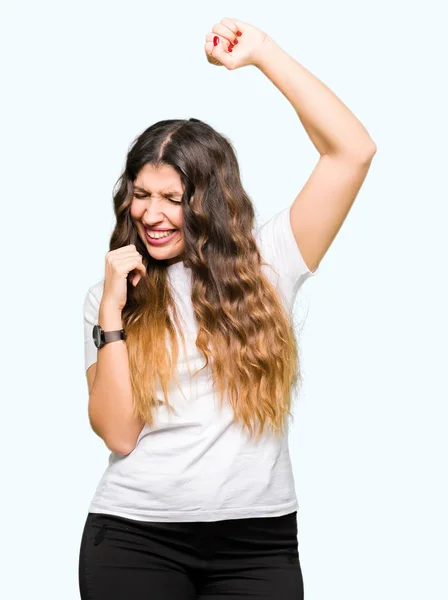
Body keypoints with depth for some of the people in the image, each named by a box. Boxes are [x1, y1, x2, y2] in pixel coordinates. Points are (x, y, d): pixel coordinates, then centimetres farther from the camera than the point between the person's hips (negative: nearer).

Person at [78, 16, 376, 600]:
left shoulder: (266, 263, 4)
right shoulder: (110, 293, 6)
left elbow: (353, 150, -4)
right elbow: (117, 433, -4)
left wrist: (263, 52, -5)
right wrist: (113, 308, -10)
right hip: (134, 535, 0)